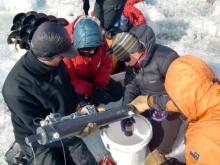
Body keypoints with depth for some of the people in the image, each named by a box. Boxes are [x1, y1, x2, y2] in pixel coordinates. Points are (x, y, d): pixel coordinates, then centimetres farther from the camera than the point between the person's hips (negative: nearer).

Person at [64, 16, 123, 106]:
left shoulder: (101, 43, -20)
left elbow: (106, 65, -8)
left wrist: (100, 85, -22)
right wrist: (90, 90, -35)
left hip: (93, 79, 4)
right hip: (74, 82, -3)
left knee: (117, 92, -7)